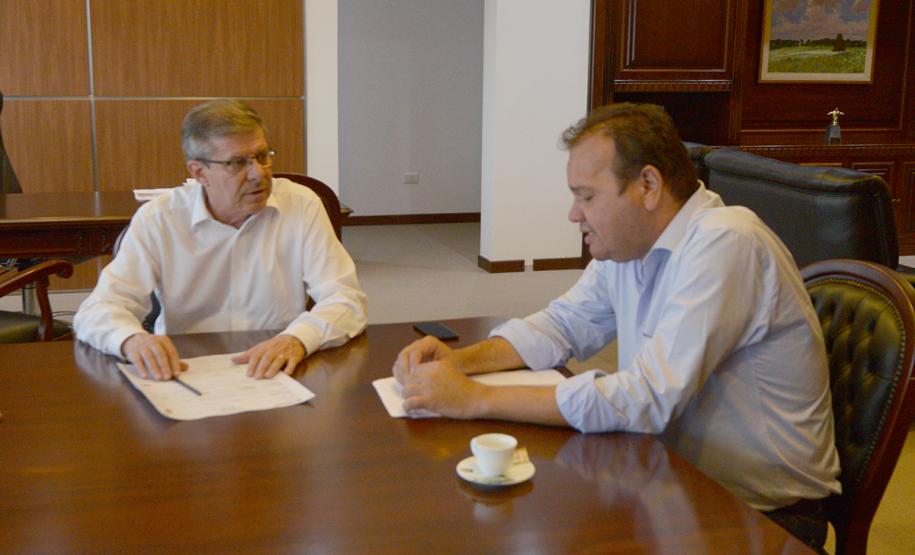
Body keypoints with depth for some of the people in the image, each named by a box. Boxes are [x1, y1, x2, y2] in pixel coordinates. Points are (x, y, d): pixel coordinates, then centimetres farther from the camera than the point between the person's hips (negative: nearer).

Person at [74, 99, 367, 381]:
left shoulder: (302, 206, -3)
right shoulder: (156, 218, -3)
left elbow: (345, 300, -9)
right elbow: (97, 311, -6)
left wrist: (298, 338, -30)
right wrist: (133, 339, -29)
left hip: (279, 377, 0)